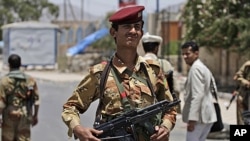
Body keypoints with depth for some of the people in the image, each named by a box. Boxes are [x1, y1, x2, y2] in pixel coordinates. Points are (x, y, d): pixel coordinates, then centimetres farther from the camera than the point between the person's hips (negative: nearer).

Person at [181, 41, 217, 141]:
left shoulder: (195, 68, -12)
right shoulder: (203, 67, 19)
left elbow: (197, 95, -21)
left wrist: (192, 118, -24)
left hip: (199, 116, -10)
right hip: (207, 115, 10)